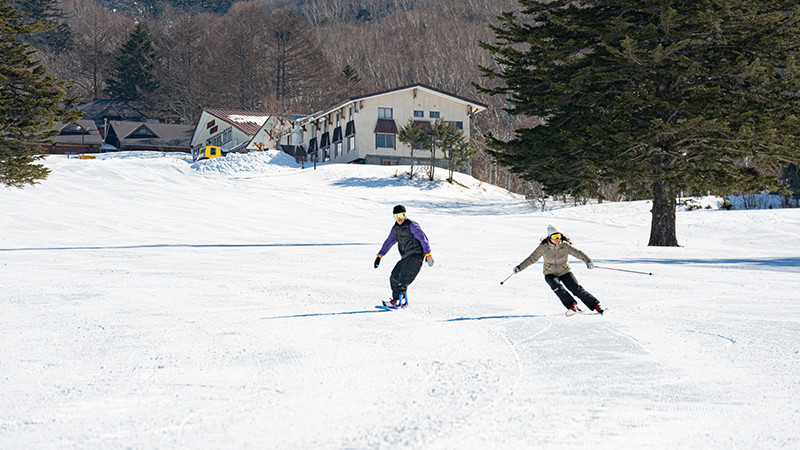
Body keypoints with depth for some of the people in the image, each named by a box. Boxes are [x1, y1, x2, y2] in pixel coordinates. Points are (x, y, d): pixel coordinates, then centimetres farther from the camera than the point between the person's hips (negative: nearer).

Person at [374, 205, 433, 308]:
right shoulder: (395, 228, 16)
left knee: (403, 278, -21)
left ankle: (396, 301, -27)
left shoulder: (411, 225, -8)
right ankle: (403, 301, 7)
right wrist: (380, 255, 13)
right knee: (394, 278, 1)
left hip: (416, 255, -8)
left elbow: (423, 238, -12)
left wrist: (427, 253, -18)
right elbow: (389, 242, 21)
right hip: (405, 258, 9)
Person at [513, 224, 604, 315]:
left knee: (576, 289, -14)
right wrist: (519, 268, -4)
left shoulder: (565, 246, -12)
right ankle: (572, 306, -31)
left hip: (564, 272, 0)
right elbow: (532, 258, -2)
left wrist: (588, 261, -32)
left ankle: (596, 305, -6)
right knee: (557, 287, -30)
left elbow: (578, 253, -15)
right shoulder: (543, 247, -11)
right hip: (550, 274, 0)